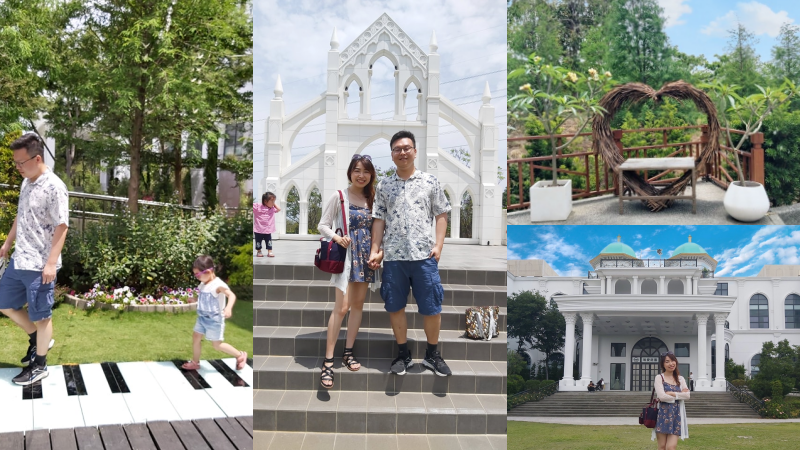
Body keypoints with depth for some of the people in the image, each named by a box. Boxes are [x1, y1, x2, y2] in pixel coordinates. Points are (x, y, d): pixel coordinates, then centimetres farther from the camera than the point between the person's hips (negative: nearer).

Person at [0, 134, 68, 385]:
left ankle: (39, 365, 18)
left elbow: (61, 227, -19)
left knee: (41, 316, 4)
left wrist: (51, 263, -22)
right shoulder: (26, 183, 8)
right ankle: (37, 339, 36)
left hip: (39, 265, -9)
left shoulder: (54, 187, -18)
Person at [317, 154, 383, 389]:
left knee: (358, 304, 10)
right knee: (342, 307, -14)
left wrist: (379, 252, 0)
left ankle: (348, 352, 22)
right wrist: (336, 237, -23)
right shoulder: (339, 197, -4)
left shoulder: (371, 199, 10)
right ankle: (328, 362, -12)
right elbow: (322, 225, -5)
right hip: (346, 255, -5)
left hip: (366, 257, 6)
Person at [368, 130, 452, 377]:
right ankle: (403, 354, 21)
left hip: (424, 255, -2)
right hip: (393, 257, 2)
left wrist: (438, 245, -6)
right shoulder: (384, 185, 8)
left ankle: (433, 354, 18)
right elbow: (379, 220, 9)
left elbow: (441, 215, 5)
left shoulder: (430, 182, 4)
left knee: (431, 308, 2)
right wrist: (375, 251, 3)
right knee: (395, 306, 7)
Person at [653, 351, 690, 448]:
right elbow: (662, 396, -12)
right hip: (663, 414, -3)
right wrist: (679, 394, -2)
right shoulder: (659, 378, 0)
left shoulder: (680, 379, 13)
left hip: (676, 415, 3)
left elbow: (687, 395, -1)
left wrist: (671, 394, -9)